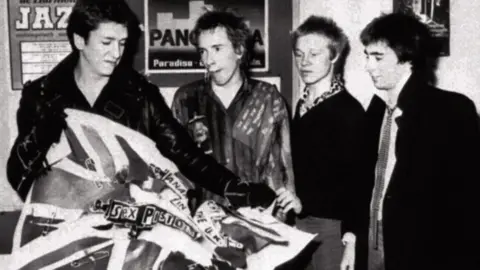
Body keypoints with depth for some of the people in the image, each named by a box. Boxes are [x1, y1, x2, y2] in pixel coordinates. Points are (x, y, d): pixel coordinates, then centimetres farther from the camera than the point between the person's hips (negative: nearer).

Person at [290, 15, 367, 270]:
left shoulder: (348, 110, -12)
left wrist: (352, 237, -18)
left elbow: (355, 181, -15)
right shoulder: (302, 105, 9)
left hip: (331, 225, -6)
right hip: (299, 221, 6)